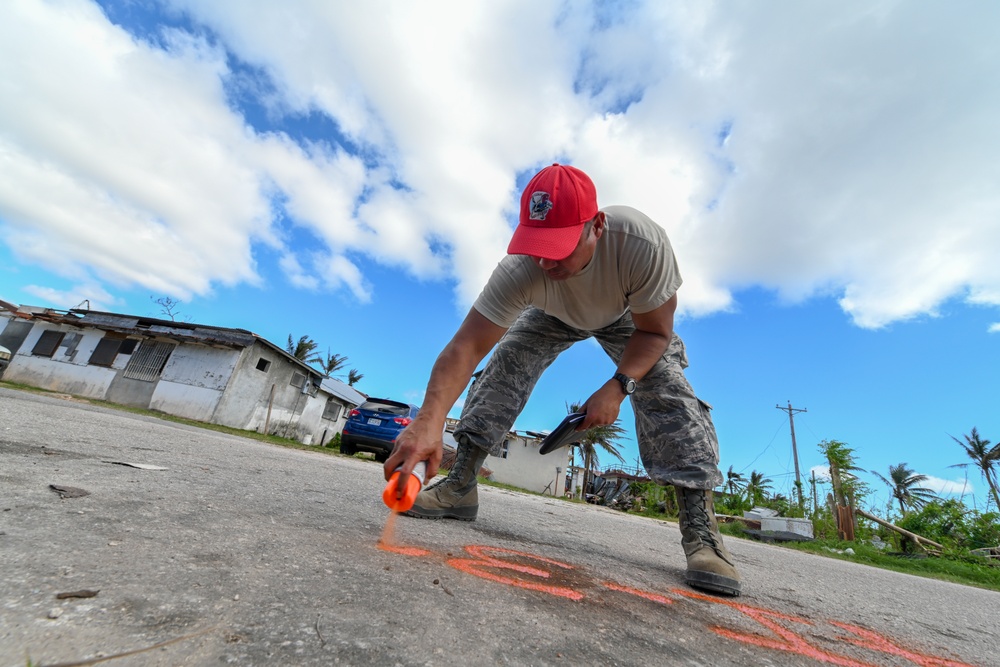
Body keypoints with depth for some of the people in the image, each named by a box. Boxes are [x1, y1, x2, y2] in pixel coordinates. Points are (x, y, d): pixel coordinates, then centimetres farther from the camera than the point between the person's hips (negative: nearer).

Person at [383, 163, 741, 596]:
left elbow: (655, 332, -26)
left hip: (629, 316, 0)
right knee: (503, 365, -19)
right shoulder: (519, 270, -40)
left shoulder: (644, 243, -41)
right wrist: (429, 421, -58)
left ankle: (699, 529, -13)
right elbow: (465, 348, -44)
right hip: (555, 315, 1)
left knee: (667, 389, -23)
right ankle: (459, 487, -8)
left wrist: (617, 386, -39)